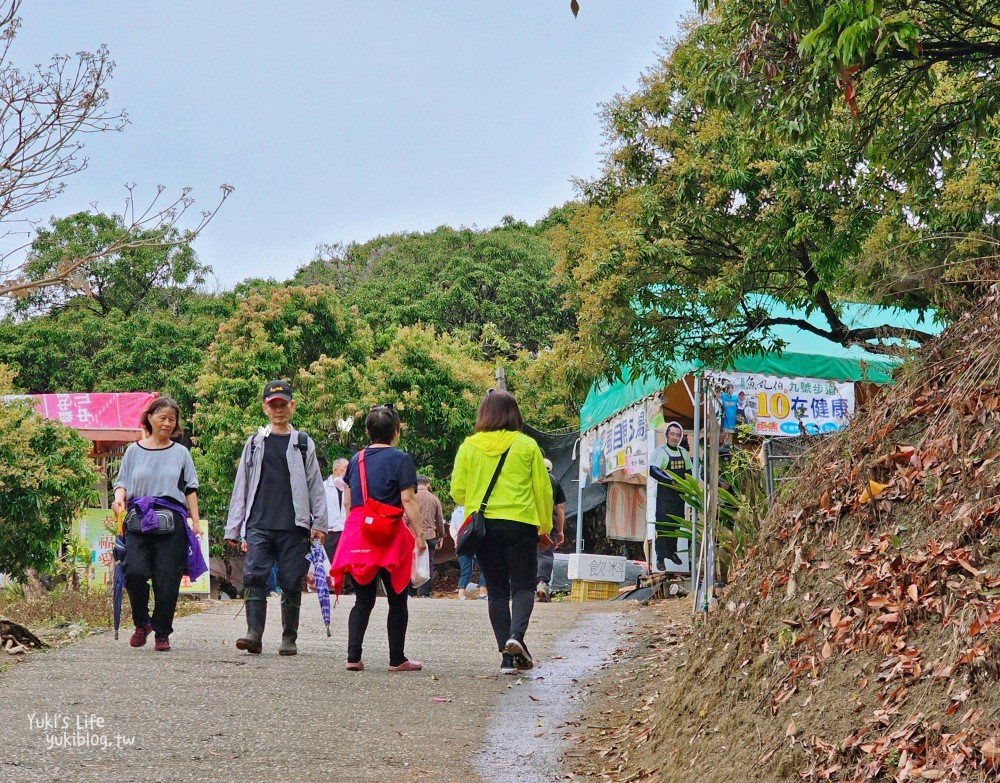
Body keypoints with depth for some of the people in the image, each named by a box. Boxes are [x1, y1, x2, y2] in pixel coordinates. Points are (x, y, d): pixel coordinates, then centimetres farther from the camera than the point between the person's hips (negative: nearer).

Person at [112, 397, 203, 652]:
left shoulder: (180, 453, 13)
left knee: (166, 579, -5)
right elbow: (122, 482, 14)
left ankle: (162, 633, 7)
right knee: (135, 571, -17)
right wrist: (119, 497, -8)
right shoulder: (134, 451, 13)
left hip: (172, 520, 0)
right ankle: (141, 623, 6)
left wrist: (196, 521, 5)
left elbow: (190, 489, 13)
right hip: (138, 519, 0)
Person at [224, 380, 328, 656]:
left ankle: (289, 638, 9)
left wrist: (319, 523, -1)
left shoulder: (303, 444, 11)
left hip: (293, 527, -1)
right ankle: (254, 633, -17)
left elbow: (315, 486, 9)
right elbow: (241, 487, 15)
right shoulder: (254, 444, 15)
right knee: (254, 577, -13)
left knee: (291, 582, 1)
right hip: (259, 526, 1)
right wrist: (233, 528, 10)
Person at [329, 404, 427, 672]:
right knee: (397, 600, 6)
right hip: (390, 538, -5)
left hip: (357, 534, 5)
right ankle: (397, 659, 8)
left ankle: (353, 656, -2)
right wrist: (419, 533, -7)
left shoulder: (356, 459, 13)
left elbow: (347, 501, 16)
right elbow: (408, 500, -10)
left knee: (363, 600, 9)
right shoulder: (400, 459, -5)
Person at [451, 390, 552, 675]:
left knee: (497, 590, 9)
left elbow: (457, 491, 6)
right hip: (520, 524, -2)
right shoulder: (527, 445, -1)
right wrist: (545, 527, 13)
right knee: (523, 585, 7)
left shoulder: (469, 447, 2)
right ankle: (516, 634, -20)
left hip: (483, 525, 2)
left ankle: (507, 656, 4)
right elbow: (543, 489, 2)